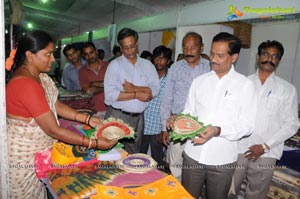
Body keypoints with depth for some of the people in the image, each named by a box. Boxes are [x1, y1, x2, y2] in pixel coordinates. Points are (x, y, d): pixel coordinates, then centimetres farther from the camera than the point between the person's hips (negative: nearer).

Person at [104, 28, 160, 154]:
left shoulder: (147, 64, 8)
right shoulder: (115, 65, -4)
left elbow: (155, 89, -2)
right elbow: (110, 94, -14)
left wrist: (135, 88, -16)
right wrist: (137, 94, -14)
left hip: (138, 117, 4)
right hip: (118, 115, -3)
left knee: (134, 153, 15)